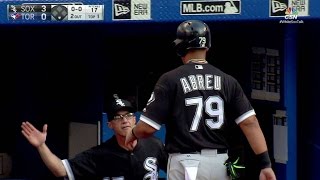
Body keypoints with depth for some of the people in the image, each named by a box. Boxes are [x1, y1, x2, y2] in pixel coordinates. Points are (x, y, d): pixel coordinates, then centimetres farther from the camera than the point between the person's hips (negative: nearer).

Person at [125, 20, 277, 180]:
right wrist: (265, 164, -5)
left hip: (186, 164, -4)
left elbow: (146, 128, -7)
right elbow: (249, 122, -4)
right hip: (220, 164, 4)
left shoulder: (170, 79, -5)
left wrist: (133, 134, 16)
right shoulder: (227, 81, 5)